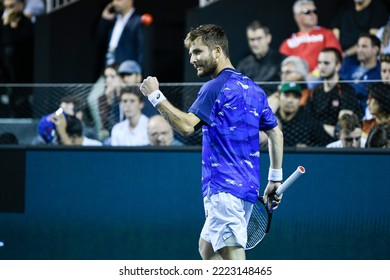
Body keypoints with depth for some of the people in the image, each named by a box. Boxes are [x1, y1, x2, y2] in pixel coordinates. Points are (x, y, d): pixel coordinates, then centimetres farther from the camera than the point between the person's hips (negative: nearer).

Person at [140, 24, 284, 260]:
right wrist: (275, 179, 23)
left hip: (225, 187, -10)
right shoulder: (253, 89, 16)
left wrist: (156, 96, -14)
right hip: (247, 186, 10)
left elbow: (186, 126, -22)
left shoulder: (217, 87, -11)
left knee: (233, 257, -12)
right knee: (207, 249, 19)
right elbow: (276, 133, 20)